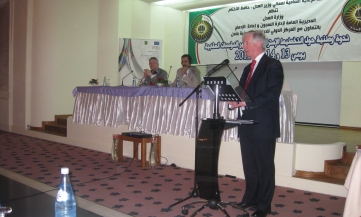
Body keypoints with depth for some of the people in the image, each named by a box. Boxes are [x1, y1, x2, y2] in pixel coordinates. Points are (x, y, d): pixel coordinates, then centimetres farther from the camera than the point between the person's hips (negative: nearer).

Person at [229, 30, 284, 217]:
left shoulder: (273, 65, -8)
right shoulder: (248, 68, 17)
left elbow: (272, 94, -19)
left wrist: (246, 102, -25)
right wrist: (236, 99, -7)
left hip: (263, 125, -8)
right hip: (247, 123, 8)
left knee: (264, 166, 4)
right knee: (249, 165, 16)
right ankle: (251, 198, 31)